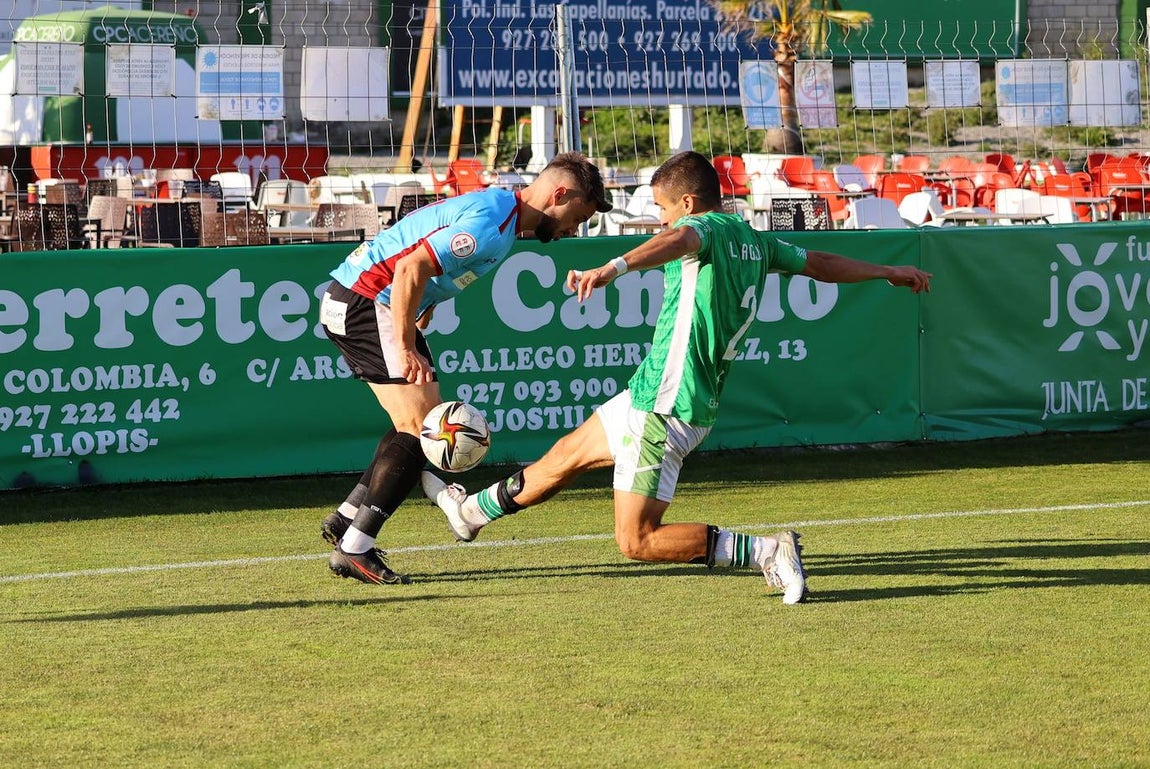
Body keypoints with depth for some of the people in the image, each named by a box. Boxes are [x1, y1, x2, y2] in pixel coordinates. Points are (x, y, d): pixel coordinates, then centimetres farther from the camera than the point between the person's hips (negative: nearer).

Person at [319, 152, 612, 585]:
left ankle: (345, 520, 15)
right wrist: (406, 349, -25)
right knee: (424, 429, -11)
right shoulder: (491, 223, -20)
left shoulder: (497, 208, 13)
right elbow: (411, 269, -27)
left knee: (417, 425, 12)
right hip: (367, 302, -10)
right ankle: (354, 549, -12)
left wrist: (414, 336, 23)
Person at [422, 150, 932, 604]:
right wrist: (889, 272, 42)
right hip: (673, 397, 10)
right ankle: (473, 511, 46)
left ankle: (765, 551, -13)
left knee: (638, 541, -8)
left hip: (666, 404, -10)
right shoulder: (754, 241, 12)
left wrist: (615, 267, -57)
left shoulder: (709, 228, -14)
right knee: (568, 453, 27)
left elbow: (678, 240, -38)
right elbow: (820, 263, 25)